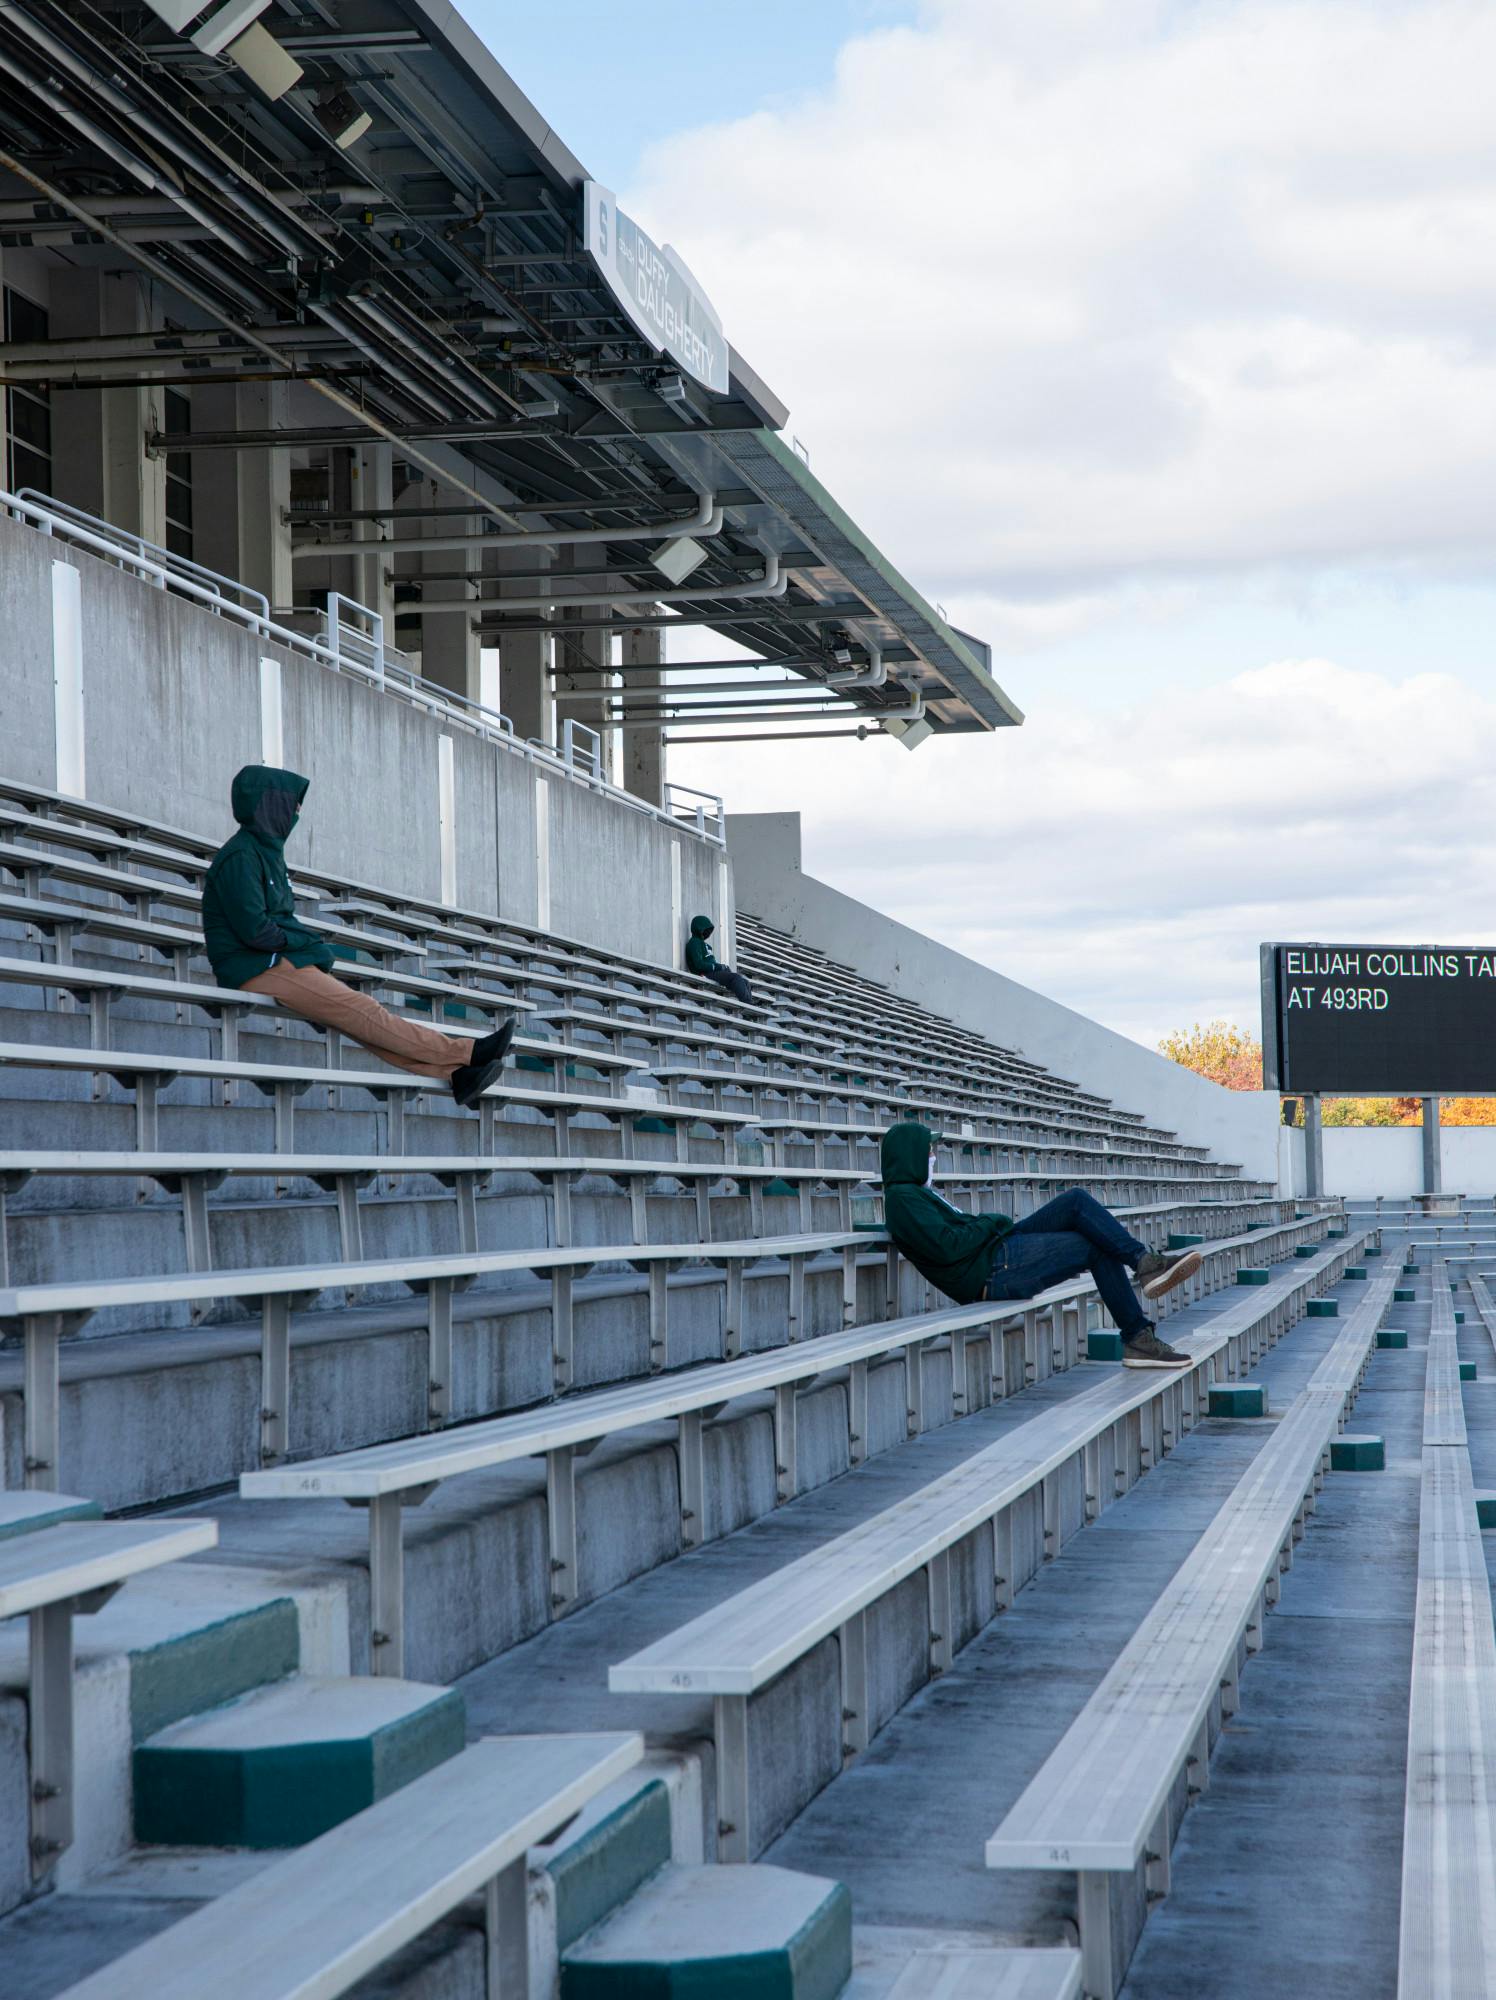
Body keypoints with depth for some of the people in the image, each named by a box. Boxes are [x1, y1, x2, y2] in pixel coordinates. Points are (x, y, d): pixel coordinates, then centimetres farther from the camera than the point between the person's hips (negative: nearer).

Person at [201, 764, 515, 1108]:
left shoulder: (265, 850, 21)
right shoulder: (241, 856, -10)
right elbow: (254, 929, -18)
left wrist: (309, 941, 3)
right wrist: (308, 941, -6)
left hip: (279, 963, 9)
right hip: (257, 970, -9)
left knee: (364, 1017, -9)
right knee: (363, 1013, -17)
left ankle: (455, 1074, -22)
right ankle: (466, 1053, -21)